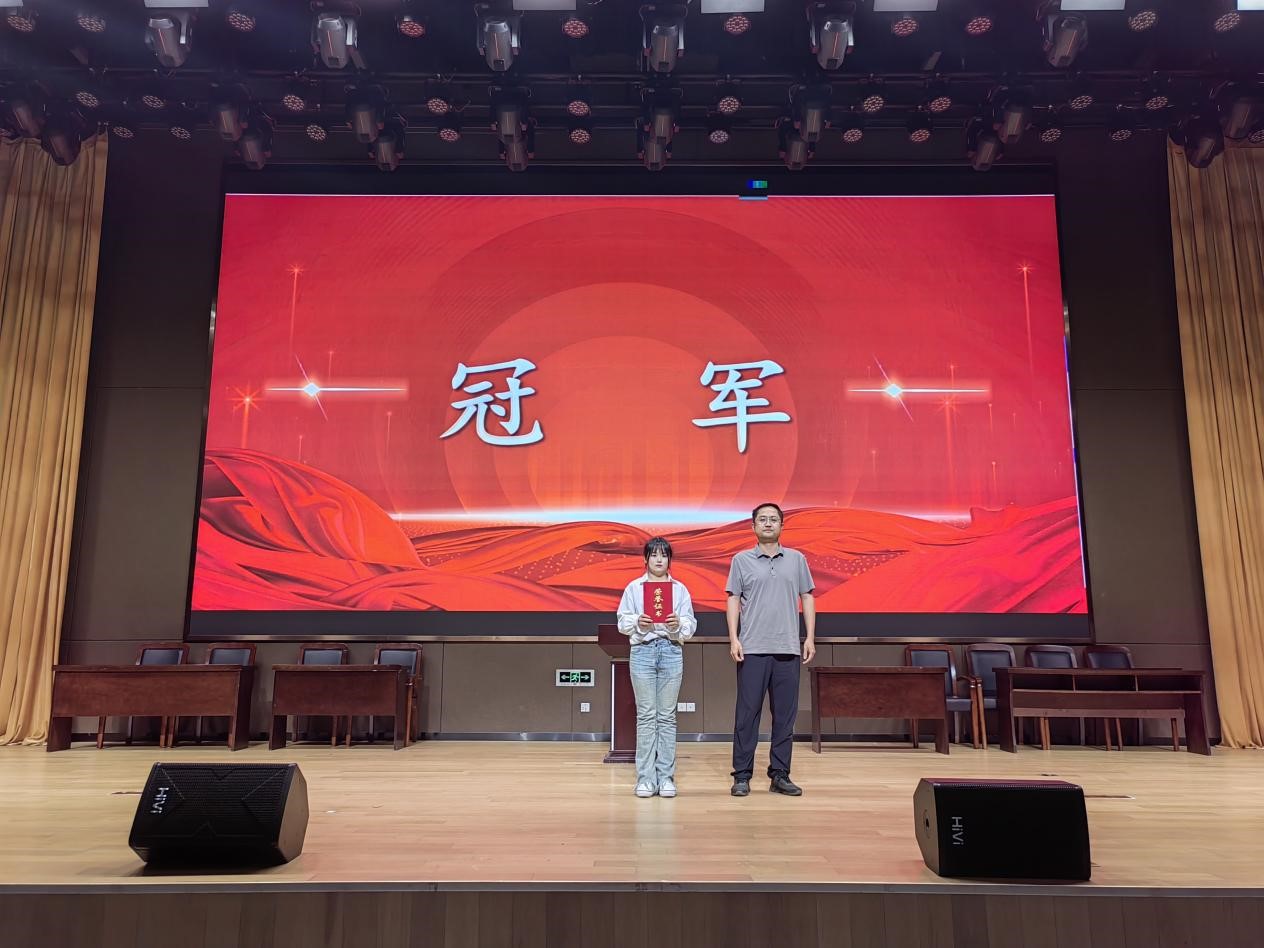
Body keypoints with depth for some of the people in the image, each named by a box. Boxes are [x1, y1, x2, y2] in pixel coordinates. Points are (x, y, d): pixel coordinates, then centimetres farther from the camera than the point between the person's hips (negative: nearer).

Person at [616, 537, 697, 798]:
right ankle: (645, 778, 6)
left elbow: (691, 624, 5)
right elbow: (622, 621, 3)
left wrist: (679, 624, -16)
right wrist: (637, 622, -16)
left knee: (667, 716, 4)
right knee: (645, 715, 0)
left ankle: (666, 776, 10)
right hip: (643, 651, -1)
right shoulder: (634, 587, 6)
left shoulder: (680, 588, 8)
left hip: (671, 651, 1)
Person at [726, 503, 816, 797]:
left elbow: (807, 598, 10)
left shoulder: (797, 559, 9)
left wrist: (810, 637, 3)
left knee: (785, 715, 6)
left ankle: (780, 775, 16)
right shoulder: (742, 560, 5)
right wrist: (733, 638, -6)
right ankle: (742, 775, 8)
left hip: (788, 650, 2)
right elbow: (733, 600, 3)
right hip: (752, 649, -2)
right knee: (747, 713, 0)